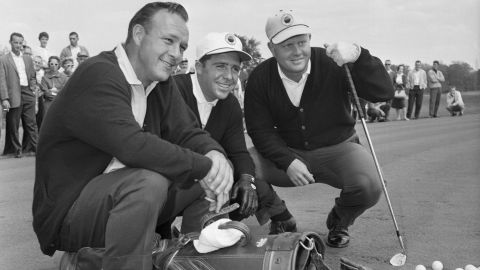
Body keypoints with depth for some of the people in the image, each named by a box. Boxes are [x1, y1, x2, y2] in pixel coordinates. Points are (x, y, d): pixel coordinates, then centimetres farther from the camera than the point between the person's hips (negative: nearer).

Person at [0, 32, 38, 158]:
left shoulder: (28, 59, 16)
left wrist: (33, 89, 7)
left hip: (28, 95, 4)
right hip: (14, 95, -4)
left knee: (31, 123, 3)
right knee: (13, 126, 2)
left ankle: (33, 147, 9)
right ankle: (17, 150, 11)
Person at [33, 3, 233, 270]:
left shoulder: (161, 82, 5)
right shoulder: (98, 75, -21)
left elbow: (187, 132, 2)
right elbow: (131, 144, -33)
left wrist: (215, 156, -20)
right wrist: (204, 167, -27)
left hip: (123, 195, 8)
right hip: (68, 211, -8)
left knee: (213, 176, 0)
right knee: (148, 182, -34)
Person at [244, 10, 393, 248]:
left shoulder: (333, 64, -15)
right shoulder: (260, 78, -8)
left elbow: (384, 93, -20)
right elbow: (260, 129, -7)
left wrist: (359, 56, -38)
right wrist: (288, 162, -24)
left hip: (338, 148, -1)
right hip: (288, 153, 1)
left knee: (368, 188, -30)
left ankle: (338, 222, 10)